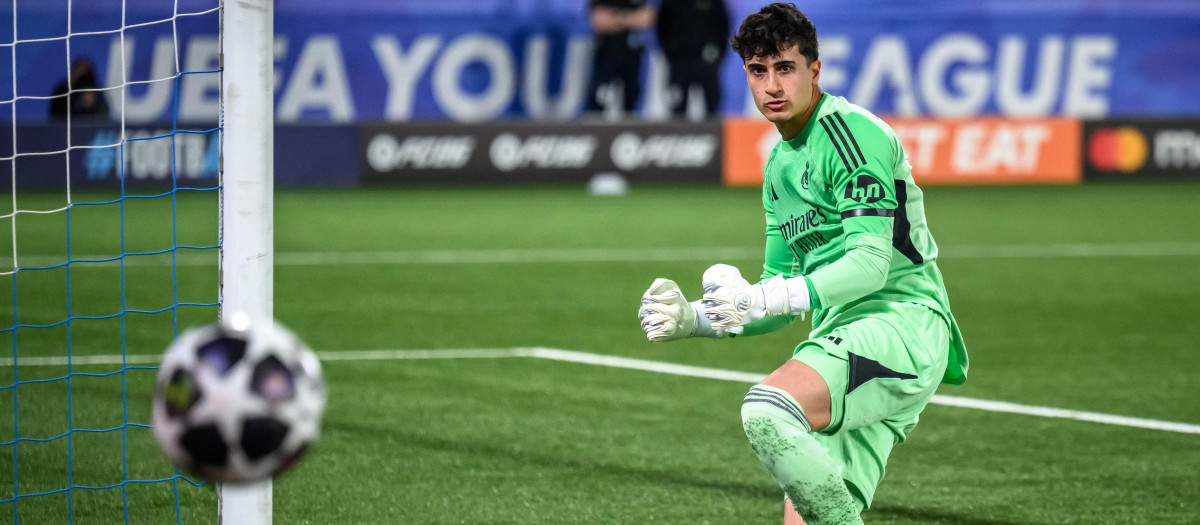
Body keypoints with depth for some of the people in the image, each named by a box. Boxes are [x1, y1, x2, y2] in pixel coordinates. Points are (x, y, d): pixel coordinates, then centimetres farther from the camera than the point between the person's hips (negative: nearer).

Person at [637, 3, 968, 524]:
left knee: (767, 408, -31)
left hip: (902, 324, -9)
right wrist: (693, 319, 8)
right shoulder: (780, 166, 20)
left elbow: (871, 263, -18)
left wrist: (764, 299, -27)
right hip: (840, 335, 9)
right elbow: (783, 296, 24)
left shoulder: (851, 133, -8)